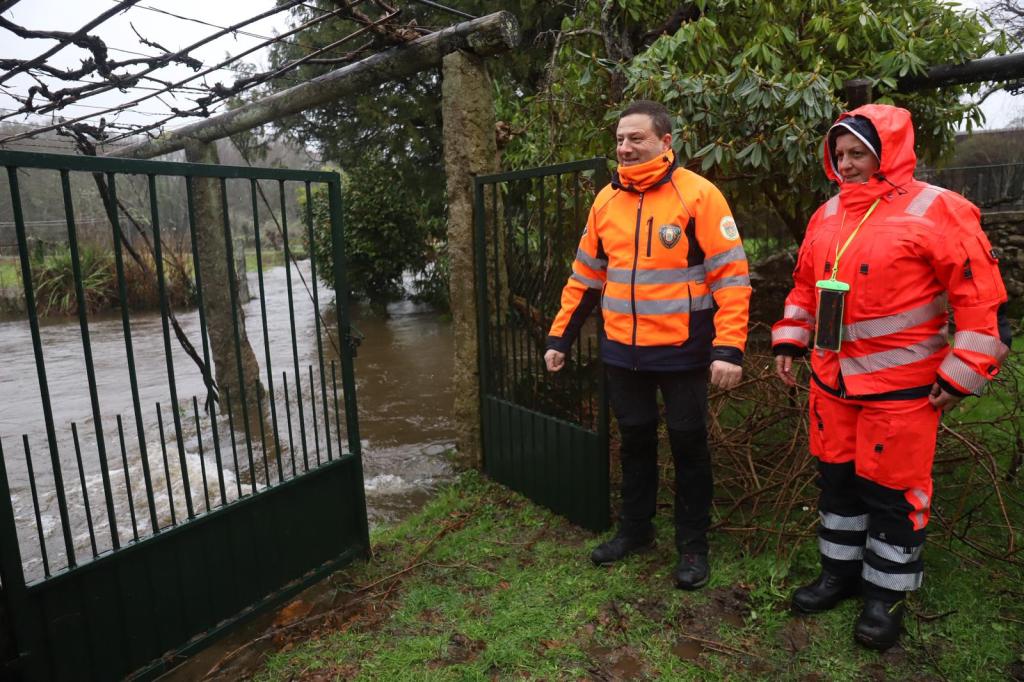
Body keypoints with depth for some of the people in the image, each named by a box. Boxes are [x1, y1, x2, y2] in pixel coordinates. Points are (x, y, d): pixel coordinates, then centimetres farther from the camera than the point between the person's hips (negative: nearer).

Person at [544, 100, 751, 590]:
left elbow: (731, 275, -11)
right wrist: (560, 336, 10)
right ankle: (635, 530, 36)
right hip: (622, 352, 5)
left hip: (682, 352, -4)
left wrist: (728, 349, -19)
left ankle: (692, 544, 28)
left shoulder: (699, 195, -10)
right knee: (635, 442, 18)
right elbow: (585, 275, 12)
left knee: (688, 445, 10)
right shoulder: (606, 200, 6)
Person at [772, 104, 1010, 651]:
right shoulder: (827, 214, 9)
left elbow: (981, 294, -11)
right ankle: (840, 572, 35)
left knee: (892, 489, 6)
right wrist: (789, 340, 13)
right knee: (837, 477, 16)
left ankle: (886, 593, 26)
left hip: (899, 386, -6)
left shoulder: (935, 210, -11)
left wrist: (962, 373, -12)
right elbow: (806, 284, 17)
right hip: (831, 379, 6)